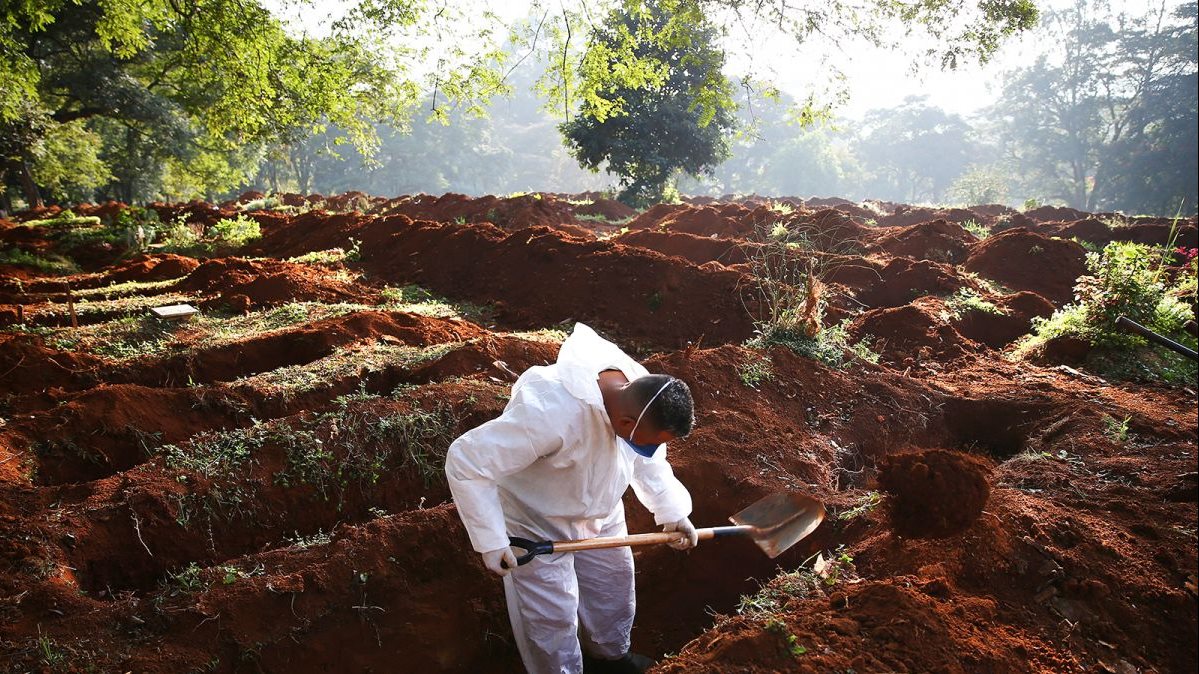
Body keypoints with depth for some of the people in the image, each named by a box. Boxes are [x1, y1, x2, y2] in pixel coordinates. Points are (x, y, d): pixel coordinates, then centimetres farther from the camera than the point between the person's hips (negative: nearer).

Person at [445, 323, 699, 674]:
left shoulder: (642, 398, -20)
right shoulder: (553, 412, -44)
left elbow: (648, 461, 3)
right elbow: (465, 461, -38)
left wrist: (673, 512, -5)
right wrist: (491, 540, -34)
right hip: (537, 523, -6)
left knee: (615, 584, 22)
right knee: (553, 618, 4)